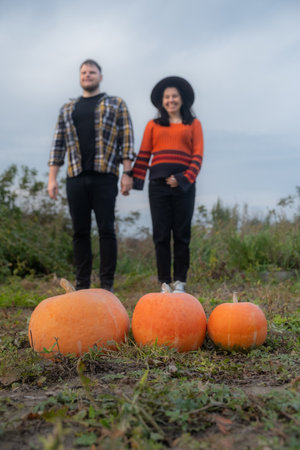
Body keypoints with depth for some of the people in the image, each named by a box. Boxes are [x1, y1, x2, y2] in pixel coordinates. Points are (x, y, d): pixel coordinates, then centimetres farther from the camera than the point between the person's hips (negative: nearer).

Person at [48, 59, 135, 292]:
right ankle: (82, 285, 10)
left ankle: (107, 285, 2)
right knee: (80, 232, 4)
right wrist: (52, 177, 8)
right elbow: (58, 144, 16)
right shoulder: (67, 109, 21)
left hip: (104, 176, -3)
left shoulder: (117, 105, 12)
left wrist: (127, 173, -6)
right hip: (75, 177, 3)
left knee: (106, 229, -4)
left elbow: (127, 140, 3)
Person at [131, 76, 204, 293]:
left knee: (181, 235, 3)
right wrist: (135, 181, -3)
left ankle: (180, 283, 11)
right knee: (161, 235, 1)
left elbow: (198, 155, 2)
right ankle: (165, 283, 8)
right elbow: (143, 155, 9)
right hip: (158, 185, 1)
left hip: (183, 185, -1)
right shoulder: (153, 125, 15)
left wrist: (184, 179, -11)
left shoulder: (193, 124, 11)